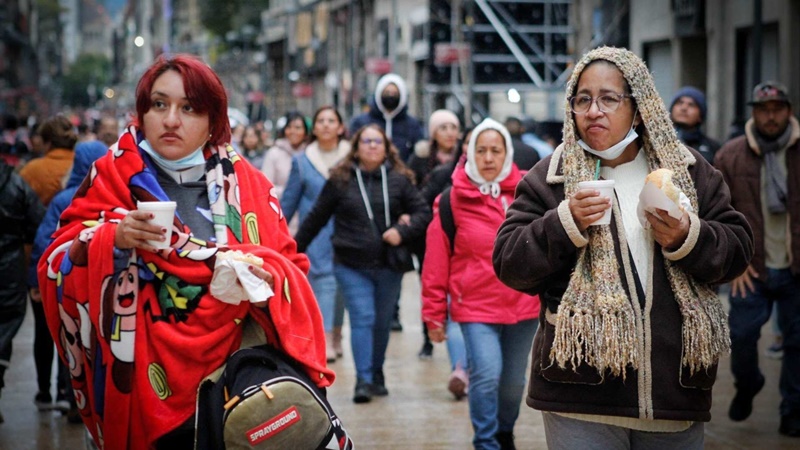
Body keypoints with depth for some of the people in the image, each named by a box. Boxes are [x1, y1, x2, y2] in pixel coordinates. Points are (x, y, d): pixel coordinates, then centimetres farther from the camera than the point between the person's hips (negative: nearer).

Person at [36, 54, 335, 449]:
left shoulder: (247, 184, 8)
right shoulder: (113, 176, 4)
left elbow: (292, 269, 8)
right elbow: (58, 266, -2)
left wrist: (264, 276, -13)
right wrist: (114, 238, -19)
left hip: (239, 373, 1)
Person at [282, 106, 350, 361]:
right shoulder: (302, 161, 6)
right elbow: (289, 200, 11)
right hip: (315, 232, -1)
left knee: (341, 284, 8)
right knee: (323, 281, -11)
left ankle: (335, 335, 23)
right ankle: (325, 342, -17)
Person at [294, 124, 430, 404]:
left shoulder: (400, 180, 4)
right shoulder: (340, 180, 2)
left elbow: (423, 212, 4)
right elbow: (316, 218, 8)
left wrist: (402, 231, -14)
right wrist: (295, 250, 11)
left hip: (389, 265, 2)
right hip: (351, 265, -2)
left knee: (382, 322, 9)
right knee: (362, 318, -10)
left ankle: (377, 375, 25)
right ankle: (363, 380, -10)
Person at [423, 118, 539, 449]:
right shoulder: (454, 198, -5)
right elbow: (436, 261, -3)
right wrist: (434, 313, -2)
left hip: (523, 305, 3)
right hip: (476, 306, -2)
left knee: (513, 381, 14)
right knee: (487, 375, -18)